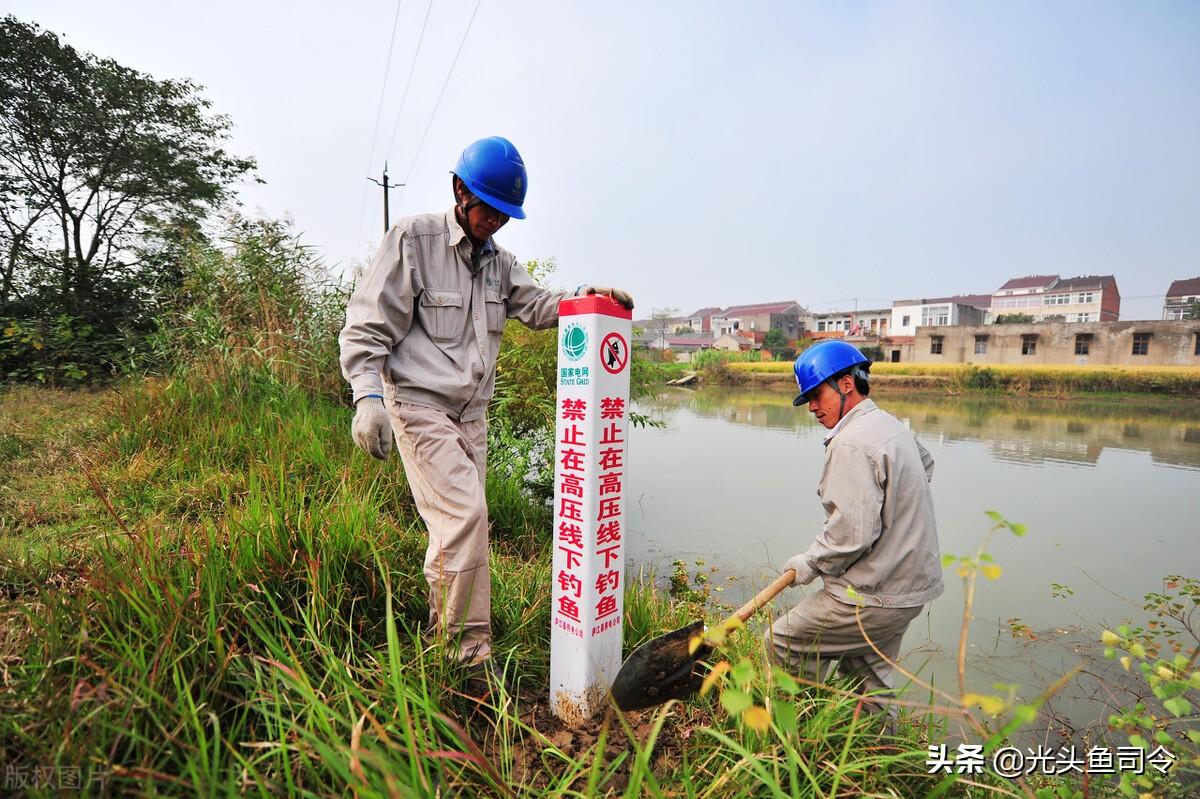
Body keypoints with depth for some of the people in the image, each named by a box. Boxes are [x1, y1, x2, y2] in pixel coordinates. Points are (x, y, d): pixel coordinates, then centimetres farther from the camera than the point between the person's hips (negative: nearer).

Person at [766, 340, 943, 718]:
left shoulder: (851, 443, -23)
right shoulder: (893, 425, 9)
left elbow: (851, 534, -27)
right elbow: (926, 467, 32)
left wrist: (809, 564, -12)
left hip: (872, 598, -10)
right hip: (911, 585, 10)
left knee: (781, 643, 0)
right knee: (870, 680, 22)